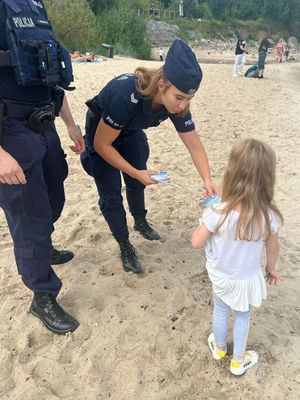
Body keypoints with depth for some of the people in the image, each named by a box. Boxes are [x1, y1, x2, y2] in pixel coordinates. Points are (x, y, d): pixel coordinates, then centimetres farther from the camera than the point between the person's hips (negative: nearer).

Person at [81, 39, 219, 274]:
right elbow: (102, 144, -32)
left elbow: (193, 143, -17)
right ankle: (125, 246, 12)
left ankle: (141, 222, 41)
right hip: (101, 132, -5)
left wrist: (207, 180, -27)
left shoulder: (176, 101, -25)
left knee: (137, 183, 16)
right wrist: (136, 172, -31)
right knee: (111, 193, -4)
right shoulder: (125, 95, -42)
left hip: (131, 132, 5)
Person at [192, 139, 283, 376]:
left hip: (220, 276, 0)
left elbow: (196, 243, -19)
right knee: (243, 317, 26)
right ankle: (238, 361, 47)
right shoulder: (269, 216, -26)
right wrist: (271, 268, 12)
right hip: (248, 279, 1)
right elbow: (273, 248, -8)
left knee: (221, 311, 28)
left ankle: (219, 348, 54)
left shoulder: (217, 213, -33)